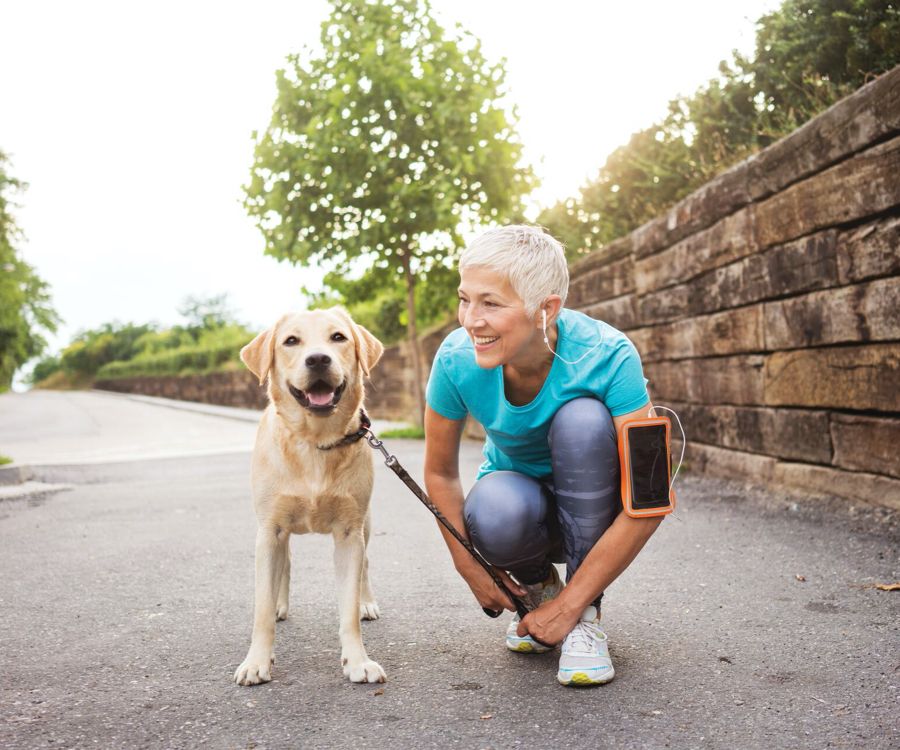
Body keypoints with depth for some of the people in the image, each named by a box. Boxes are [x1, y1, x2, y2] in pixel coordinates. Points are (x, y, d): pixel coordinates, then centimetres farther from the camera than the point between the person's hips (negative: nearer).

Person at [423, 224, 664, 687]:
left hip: (593, 506, -1)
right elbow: (440, 473, -7)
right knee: (495, 512, -35)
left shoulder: (606, 356, -30)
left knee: (584, 418, -33)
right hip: (520, 494, 1)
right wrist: (472, 569, -11)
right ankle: (537, 583, 4)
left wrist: (570, 605, -25)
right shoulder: (457, 360, -22)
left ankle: (585, 615, -16)